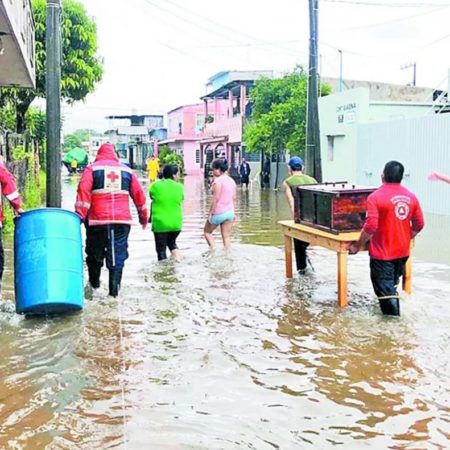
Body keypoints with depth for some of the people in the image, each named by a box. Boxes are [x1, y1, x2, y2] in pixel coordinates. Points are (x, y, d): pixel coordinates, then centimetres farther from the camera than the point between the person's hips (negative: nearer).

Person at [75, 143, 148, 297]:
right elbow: (139, 195, 15)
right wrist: (143, 218, 24)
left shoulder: (92, 169, 7)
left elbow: (83, 192, -7)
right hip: (122, 221, 1)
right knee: (118, 255, 3)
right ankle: (114, 289, -1)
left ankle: (94, 282, 31)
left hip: (97, 221, -1)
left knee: (95, 253, 17)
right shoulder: (127, 171, 14)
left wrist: (79, 217, -8)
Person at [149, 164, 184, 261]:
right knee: (172, 242, 26)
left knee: (161, 249, 7)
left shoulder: (155, 186, -6)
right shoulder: (179, 187, -2)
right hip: (176, 223, 3)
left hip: (160, 223, -3)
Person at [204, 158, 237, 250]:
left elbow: (216, 199, -18)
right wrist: (233, 213, 18)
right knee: (226, 236, 10)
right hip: (229, 212, 7)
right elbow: (234, 198, 12)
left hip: (219, 213, -7)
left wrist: (210, 214, -13)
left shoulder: (218, 181, -16)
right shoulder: (232, 180, 8)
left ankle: (213, 249, -2)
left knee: (207, 231, 13)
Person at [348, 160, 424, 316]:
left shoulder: (375, 197, -18)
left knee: (383, 286, 6)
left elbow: (370, 227, -22)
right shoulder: (411, 197, -1)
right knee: (392, 283, 25)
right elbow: (418, 225, 5)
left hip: (382, 252, -6)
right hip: (403, 251, 6)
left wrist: (357, 245, -10)